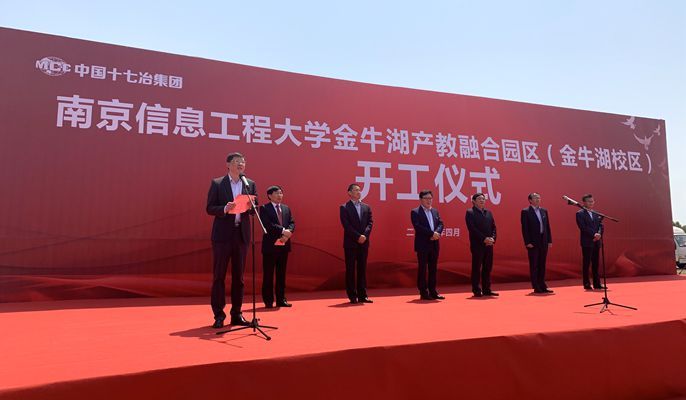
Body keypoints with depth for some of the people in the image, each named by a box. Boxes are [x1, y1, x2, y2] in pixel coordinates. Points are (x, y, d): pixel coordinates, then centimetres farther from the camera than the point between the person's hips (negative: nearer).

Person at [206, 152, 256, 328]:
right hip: (222, 234, -3)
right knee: (218, 276, 1)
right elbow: (209, 208, -3)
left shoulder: (250, 184, 10)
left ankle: (236, 314, 17)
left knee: (238, 276, 8)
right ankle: (219, 315, 10)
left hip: (242, 234, 3)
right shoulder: (217, 183, 2)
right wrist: (225, 209, -20)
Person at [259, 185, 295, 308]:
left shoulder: (286, 208, 15)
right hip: (270, 245, -5)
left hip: (284, 245, 5)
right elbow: (267, 224, -16)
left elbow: (292, 223, 8)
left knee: (281, 274, 10)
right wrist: (283, 230, -21)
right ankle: (268, 301, 9)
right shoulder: (264, 208, -2)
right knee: (268, 275, 2)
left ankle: (281, 299, 17)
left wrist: (288, 232, -12)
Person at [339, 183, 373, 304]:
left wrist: (364, 235, -10)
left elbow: (370, 223, 6)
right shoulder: (344, 208, -1)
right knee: (350, 270, 1)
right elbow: (346, 225, -9)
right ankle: (352, 296, 7)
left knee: (362, 269, 7)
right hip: (351, 243, -4)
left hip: (364, 242, 4)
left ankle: (362, 295, 12)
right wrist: (358, 236, -15)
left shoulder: (366, 207, 13)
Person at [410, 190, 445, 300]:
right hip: (422, 244, -6)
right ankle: (423, 293, 6)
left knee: (433, 268, 9)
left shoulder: (435, 211, 15)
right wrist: (432, 233, -18)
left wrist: (436, 233, -13)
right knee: (422, 269, 0)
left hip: (434, 244, 6)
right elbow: (418, 226, -16)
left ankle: (432, 291, 17)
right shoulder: (415, 212, -5)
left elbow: (440, 224, 7)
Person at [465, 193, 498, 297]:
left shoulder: (488, 212, 16)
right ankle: (476, 291, 6)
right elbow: (472, 228, -12)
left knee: (488, 268, 8)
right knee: (476, 268, 0)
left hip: (489, 244, 6)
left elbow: (493, 227, 12)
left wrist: (492, 238, -6)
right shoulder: (470, 212, -3)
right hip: (477, 245, -6)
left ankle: (487, 289, 16)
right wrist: (484, 239, -17)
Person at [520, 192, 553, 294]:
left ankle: (542, 286, 18)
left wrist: (549, 240, 6)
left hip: (544, 242, 5)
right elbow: (524, 228, -9)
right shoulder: (526, 212, -5)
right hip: (533, 242, -5)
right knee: (534, 265, 1)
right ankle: (536, 287, 7)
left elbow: (547, 226, 12)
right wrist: (527, 242, -14)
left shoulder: (544, 211, 12)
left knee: (542, 265, 10)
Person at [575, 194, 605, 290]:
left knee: (595, 263, 9)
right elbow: (583, 227, -13)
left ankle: (597, 284, 13)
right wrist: (594, 235, -19)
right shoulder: (580, 213, -4)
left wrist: (599, 234, -11)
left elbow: (600, 225, 8)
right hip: (587, 242, -6)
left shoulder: (596, 214, 15)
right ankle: (586, 284, 3)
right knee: (586, 263, -1)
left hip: (596, 241, 6)